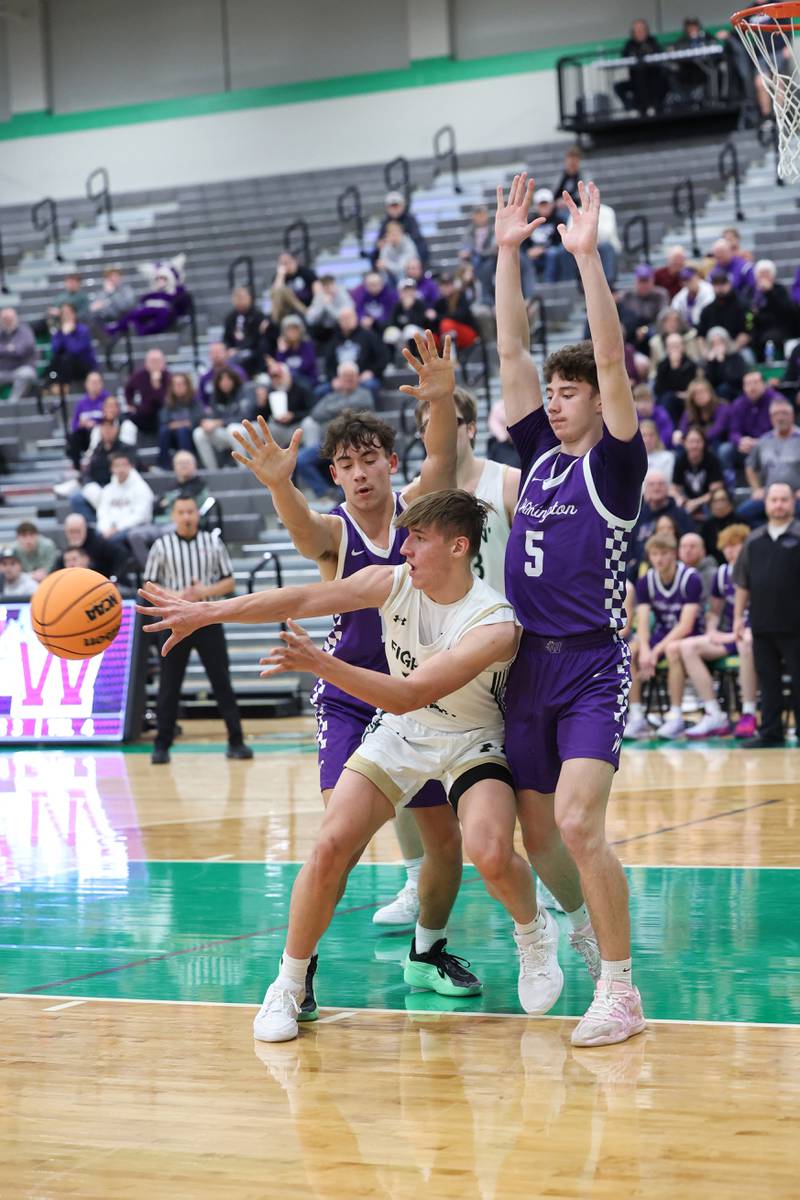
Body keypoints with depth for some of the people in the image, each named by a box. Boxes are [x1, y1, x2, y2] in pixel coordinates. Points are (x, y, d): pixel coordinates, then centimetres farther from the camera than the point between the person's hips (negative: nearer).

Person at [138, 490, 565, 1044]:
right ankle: (289, 986, 5)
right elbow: (298, 600, -10)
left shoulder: (495, 625, -29)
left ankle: (533, 933, 6)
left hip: (470, 743, -4)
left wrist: (322, 664, -46)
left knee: (492, 853, -30)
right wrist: (203, 613, -15)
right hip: (398, 734, 4)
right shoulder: (392, 583, -13)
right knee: (331, 846, -14)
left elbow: (408, 695, -36)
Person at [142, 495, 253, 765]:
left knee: (222, 682, 1)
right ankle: (161, 745, 9)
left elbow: (229, 582, 5)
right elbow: (150, 586, 2)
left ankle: (236, 741, 5)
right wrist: (175, 595, -15)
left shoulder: (213, 543, 4)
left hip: (208, 621, 0)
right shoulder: (161, 546, 2)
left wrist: (205, 591, -14)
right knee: (168, 686, 2)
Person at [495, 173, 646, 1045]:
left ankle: (620, 992, -11)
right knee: (536, 833, 10)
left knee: (577, 822, -19)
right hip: (530, 663, 7)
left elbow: (610, 359, -14)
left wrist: (587, 255, -18)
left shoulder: (615, 463, -2)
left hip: (592, 664, -6)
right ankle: (586, 923, 36)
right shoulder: (541, 456, 14)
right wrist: (509, 251, 9)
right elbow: (512, 353, 13)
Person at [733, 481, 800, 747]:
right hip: (762, 623, 4)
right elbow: (743, 583, 15)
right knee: (768, 680, 9)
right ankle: (770, 732, 14)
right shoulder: (754, 540, 11)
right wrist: (738, 616, 11)